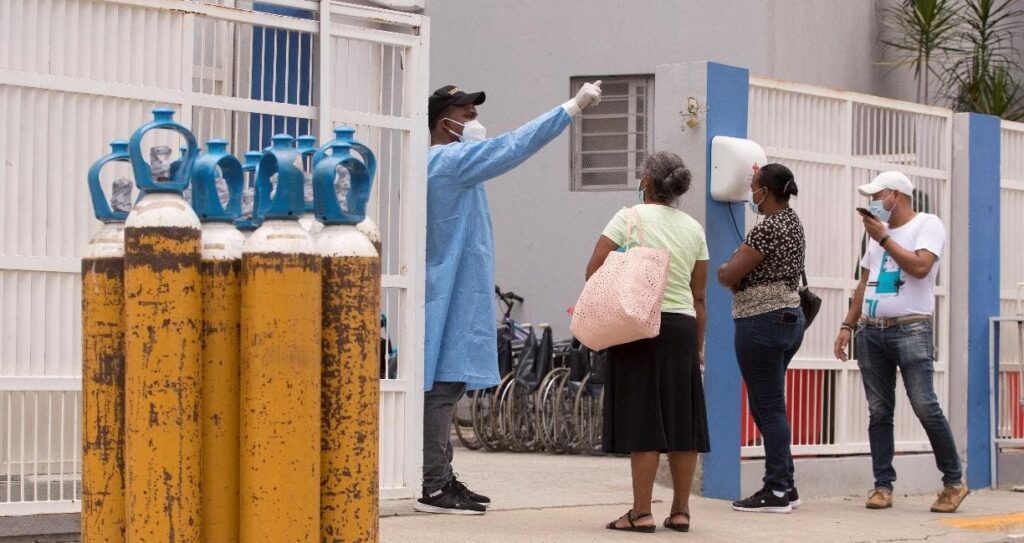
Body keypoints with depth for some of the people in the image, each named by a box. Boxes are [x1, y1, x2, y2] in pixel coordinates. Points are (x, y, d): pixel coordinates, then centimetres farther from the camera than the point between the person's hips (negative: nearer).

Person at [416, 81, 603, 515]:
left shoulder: (444, 163, 17)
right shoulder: (451, 161, -13)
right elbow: (513, 146, -18)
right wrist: (574, 107, -16)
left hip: (453, 293, 10)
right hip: (453, 295, -10)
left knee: (445, 388, 11)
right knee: (443, 386, -10)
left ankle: (442, 480, 16)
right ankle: (434, 488, -10)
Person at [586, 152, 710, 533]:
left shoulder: (629, 218, -3)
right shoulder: (694, 229, 10)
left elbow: (593, 270, -9)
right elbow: (699, 296, 11)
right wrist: (698, 346, 17)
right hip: (683, 327, 4)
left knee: (643, 420, -4)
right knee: (681, 420, 9)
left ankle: (641, 512, -5)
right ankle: (680, 510, 13)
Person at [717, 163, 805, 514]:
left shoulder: (767, 229, -16)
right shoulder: (792, 222, 14)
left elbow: (727, 276, -17)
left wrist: (724, 269, 3)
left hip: (763, 322, -10)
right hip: (790, 318, 10)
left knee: (768, 407, -6)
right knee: (767, 405, 15)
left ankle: (777, 492, -5)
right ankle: (785, 485, 16)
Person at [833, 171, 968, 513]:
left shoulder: (927, 225, -1)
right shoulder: (878, 232, 20)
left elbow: (920, 266, -18)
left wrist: (884, 238, -11)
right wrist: (848, 325, 15)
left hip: (911, 330, -7)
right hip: (871, 331, 7)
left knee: (925, 407, -11)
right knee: (879, 412, 2)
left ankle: (954, 482, -1)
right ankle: (883, 485, 4)